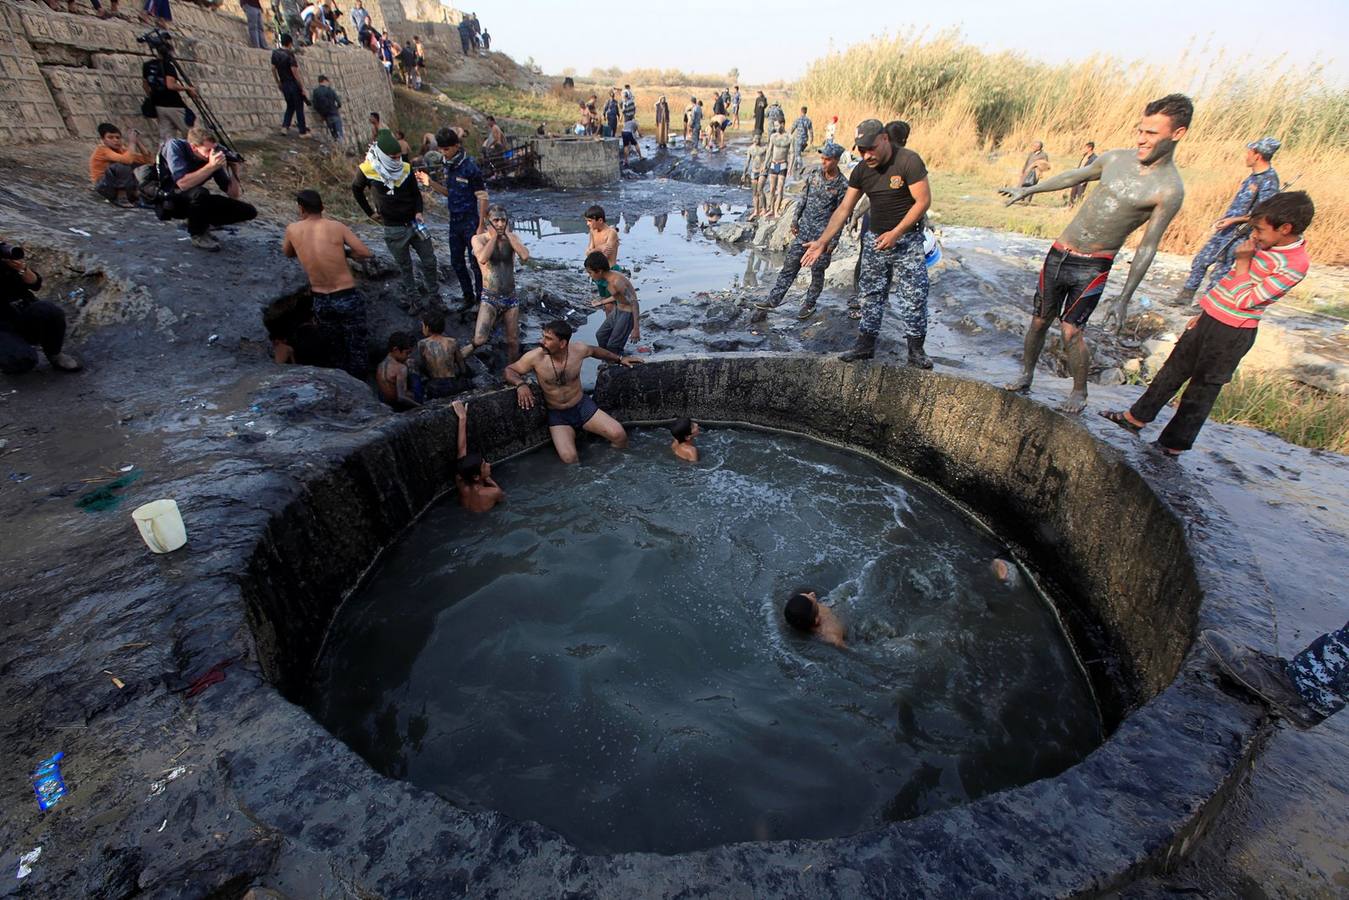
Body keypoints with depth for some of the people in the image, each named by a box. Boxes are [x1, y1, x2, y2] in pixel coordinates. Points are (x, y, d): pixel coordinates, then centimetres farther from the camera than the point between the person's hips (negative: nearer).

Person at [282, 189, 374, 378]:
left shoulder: (292, 229, 1)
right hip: (347, 297, -3)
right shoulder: (336, 226, -8)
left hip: (320, 301, 3)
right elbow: (366, 253, -9)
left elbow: (287, 253, 19)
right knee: (356, 348, 7)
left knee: (335, 350, 18)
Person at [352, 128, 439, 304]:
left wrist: (418, 212, -10)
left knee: (429, 261, 7)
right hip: (394, 229, -2)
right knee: (405, 267, 9)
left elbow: (416, 193, 6)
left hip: (415, 223, 2)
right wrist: (370, 213, 8)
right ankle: (412, 299, 22)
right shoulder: (368, 171, -12)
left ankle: (434, 296, 22)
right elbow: (356, 190, 7)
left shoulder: (405, 169, -7)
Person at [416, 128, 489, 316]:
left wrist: (481, 225, -16)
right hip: (454, 221, 8)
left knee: (475, 263, -1)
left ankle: (481, 298, 12)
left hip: (470, 221, -8)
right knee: (456, 263, 12)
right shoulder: (447, 167, 7)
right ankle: (469, 298, 24)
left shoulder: (470, 168, -14)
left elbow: (482, 197, -13)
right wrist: (430, 183, 2)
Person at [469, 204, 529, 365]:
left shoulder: (512, 237, 4)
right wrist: (494, 236, -14)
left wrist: (508, 234, -10)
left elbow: (525, 256, -16)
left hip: (511, 297, 3)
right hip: (490, 297, -3)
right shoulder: (479, 238, -4)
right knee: (480, 340, -19)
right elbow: (482, 258, -25)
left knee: (513, 341, 10)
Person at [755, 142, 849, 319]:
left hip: (823, 234, -4)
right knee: (790, 265, 5)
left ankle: (809, 304, 21)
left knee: (817, 271, 5)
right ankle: (773, 300, 9)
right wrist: (795, 220, 9)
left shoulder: (842, 184, -11)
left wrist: (833, 240, -10)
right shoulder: (813, 174, 1)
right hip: (804, 228, 4)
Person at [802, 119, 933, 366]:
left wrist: (895, 233, -19)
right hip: (874, 239, 5)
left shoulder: (909, 161, -16)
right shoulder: (862, 170, -1)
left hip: (907, 239, -5)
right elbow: (844, 209, 0)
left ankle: (916, 349, 8)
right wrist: (822, 241, -9)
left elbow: (923, 201, -15)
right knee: (870, 295, 7)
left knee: (914, 296, -3)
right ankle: (866, 344, 18)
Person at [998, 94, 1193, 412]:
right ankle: (1026, 377, 26)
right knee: (1039, 321, 9)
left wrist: (1124, 299, -11)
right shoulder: (1115, 158, 1)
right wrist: (1028, 190, 28)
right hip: (1059, 254, 5)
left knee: (1071, 331, -7)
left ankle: (1079, 393, 13)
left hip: (1093, 267, -4)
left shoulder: (1169, 190, -12)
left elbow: (1147, 248, -10)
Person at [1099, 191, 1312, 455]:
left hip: (1232, 333, -8)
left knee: (1203, 388, 3)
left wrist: (1242, 261, -16)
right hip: (1211, 319, 8)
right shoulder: (1264, 245, 5)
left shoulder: (1294, 265, -19)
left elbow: (1245, 300, -20)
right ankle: (1137, 417, 27)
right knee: (1172, 371, 15)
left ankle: (1174, 444, 14)